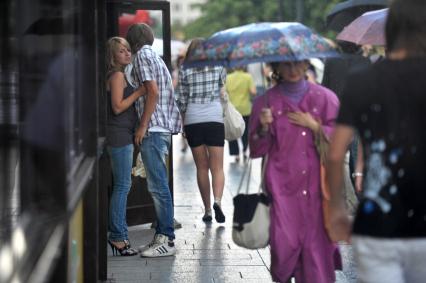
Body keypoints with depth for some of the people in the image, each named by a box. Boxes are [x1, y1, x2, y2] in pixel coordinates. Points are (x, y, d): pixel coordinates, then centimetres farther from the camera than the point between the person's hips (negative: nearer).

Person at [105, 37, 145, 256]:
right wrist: (139, 92, -15)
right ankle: (117, 236, -5)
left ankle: (118, 235, 17)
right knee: (122, 186, -8)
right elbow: (118, 107, -18)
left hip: (124, 135, 10)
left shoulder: (122, 75, 18)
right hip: (119, 135, -10)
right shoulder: (117, 75, -11)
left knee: (122, 186, 12)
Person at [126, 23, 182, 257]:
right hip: (163, 129, 10)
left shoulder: (142, 57, -6)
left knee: (157, 185, -9)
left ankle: (166, 240, -9)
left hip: (153, 128, -10)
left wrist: (142, 126, -16)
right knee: (158, 185, 11)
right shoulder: (156, 58, 22)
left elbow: (153, 92, -16)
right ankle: (162, 236, 13)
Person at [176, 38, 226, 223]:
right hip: (214, 119, -1)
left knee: (201, 167, 9)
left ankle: (207, 210, 10)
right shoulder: (218, 66, 4)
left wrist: (182, 124, 15)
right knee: (217, 167, 1)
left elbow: (181, 101, 5)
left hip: (192, 120, 1)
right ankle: (217, 201, -23)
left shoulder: (185, 70, 3)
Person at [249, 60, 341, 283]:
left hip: (317, 185, 0)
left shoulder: (325, 97, 7)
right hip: (283, 187, 0)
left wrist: (315, 126, -6)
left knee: (317, 242, -6)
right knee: (285, 241, -9)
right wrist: (264, 128, -11)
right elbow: (256, 149, 7)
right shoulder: (266, 102, 7)